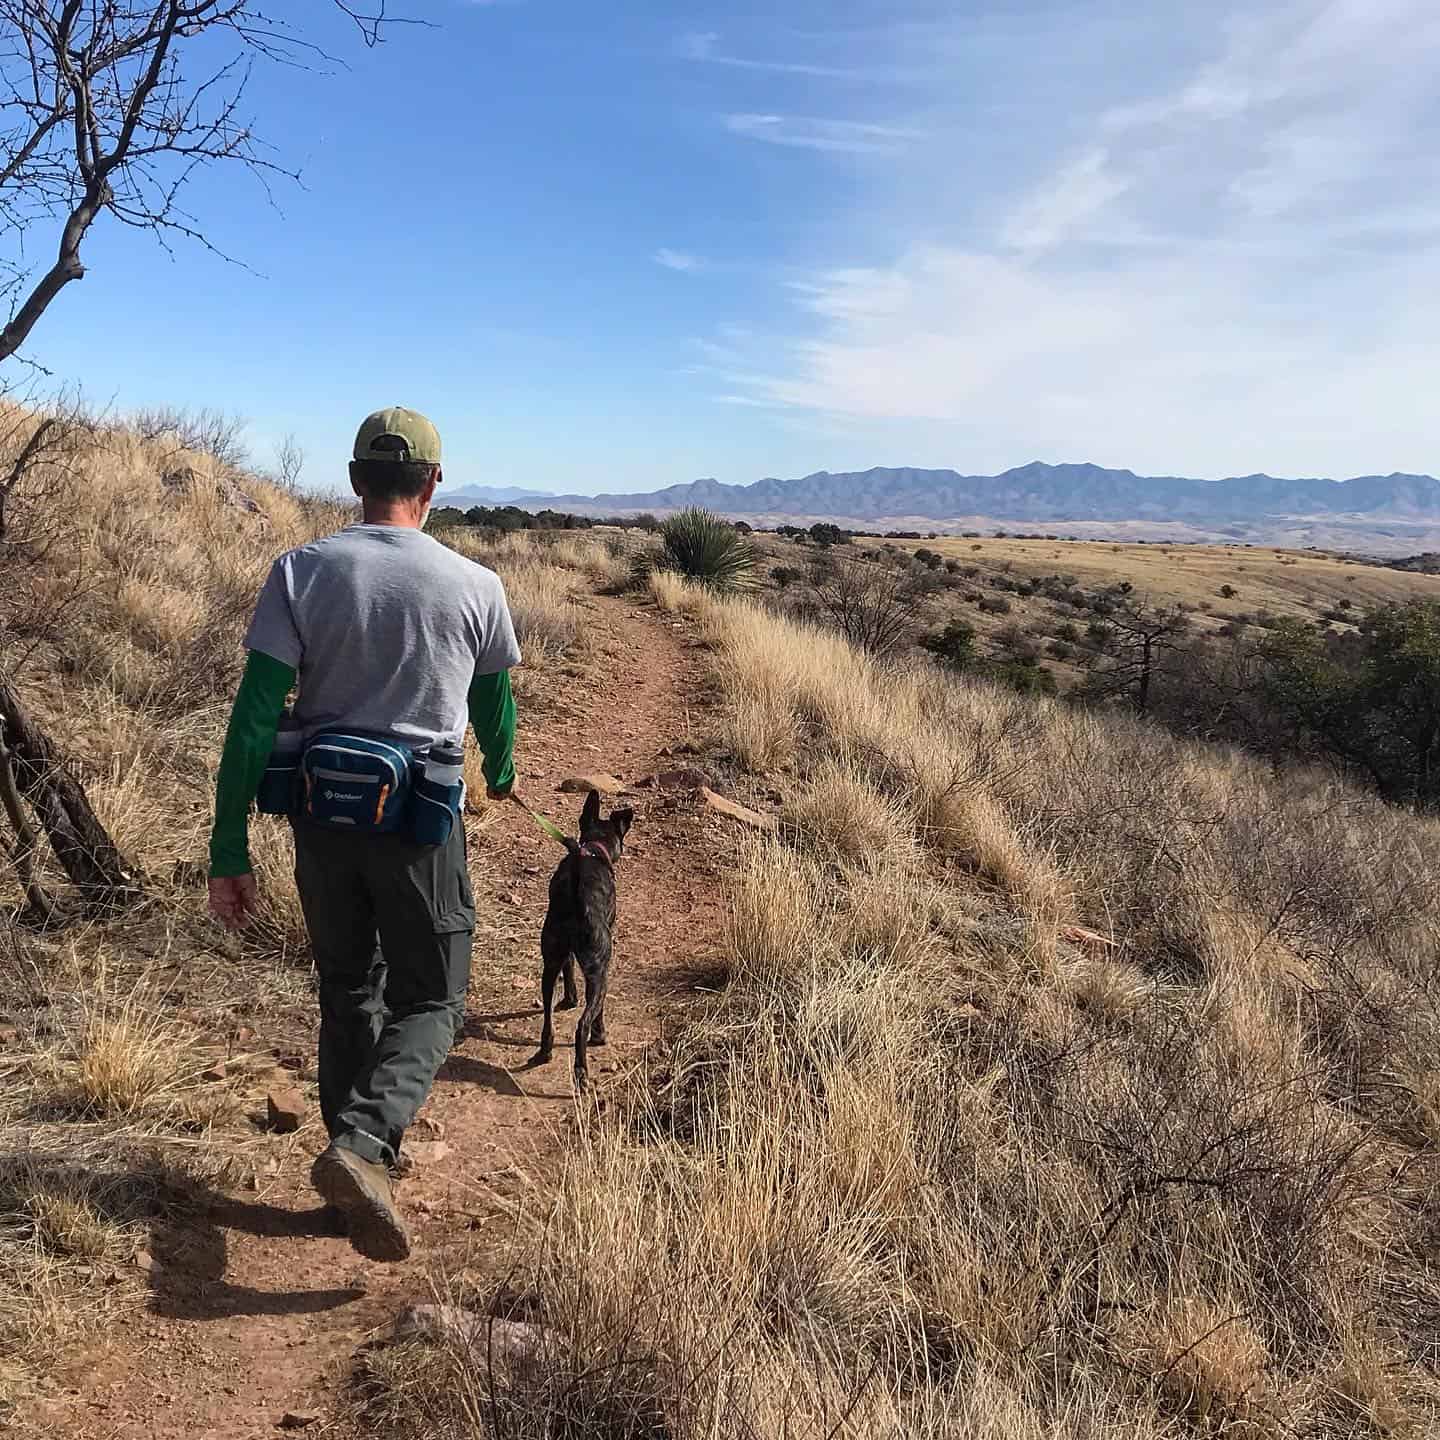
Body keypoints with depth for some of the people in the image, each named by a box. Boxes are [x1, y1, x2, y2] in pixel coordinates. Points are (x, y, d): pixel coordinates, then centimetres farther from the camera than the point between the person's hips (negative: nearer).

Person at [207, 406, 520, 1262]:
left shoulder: (301, 571, -4)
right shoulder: (476, 586, -5)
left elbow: (256, 716, -10)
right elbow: (494, 707, 11)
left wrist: (230, 849, -5)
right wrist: (502, 775, 32)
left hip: (321, 815, 3)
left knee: (349, 994, 20)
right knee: (431, 1001, 11)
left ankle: (367, 1162, 29)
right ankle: (360, 1144, -12)